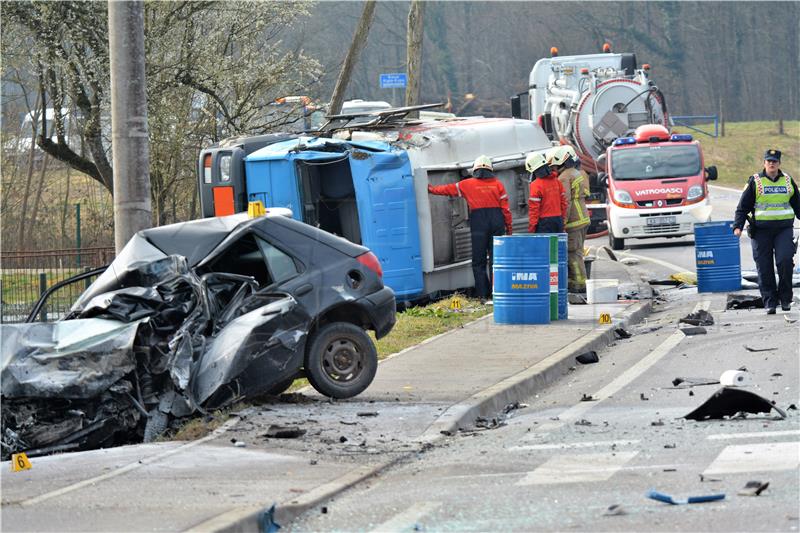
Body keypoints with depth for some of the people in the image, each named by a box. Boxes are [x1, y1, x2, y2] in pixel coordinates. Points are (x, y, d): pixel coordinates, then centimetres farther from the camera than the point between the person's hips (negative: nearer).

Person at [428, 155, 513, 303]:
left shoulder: (468, 184, 4)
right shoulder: (497, 184, 6)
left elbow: (448, 189, 15)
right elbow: (505, 207, 3)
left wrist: (431, 189, 31)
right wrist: (509, 227, 9)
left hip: (478, 223, -1)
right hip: (497, 223, 2)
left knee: (479, 262, 3)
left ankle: (484, 295, -3)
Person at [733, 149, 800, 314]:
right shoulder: (755, 182, 4)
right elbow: (743, 206, 3)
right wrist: (738, 226, -7)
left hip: (784, 228, 1)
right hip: (761, 230, -1)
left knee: (785, 261, -15)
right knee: (764, 267, -2)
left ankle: (785, 298, -1)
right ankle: (769, 302, 4)